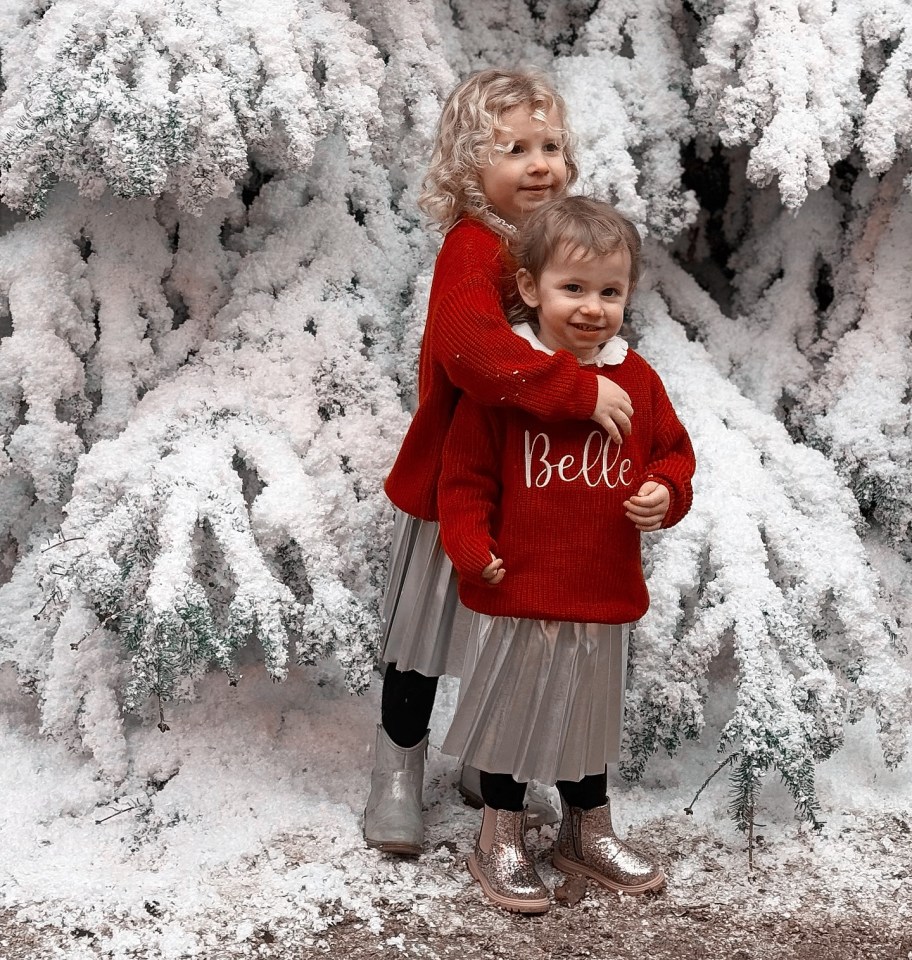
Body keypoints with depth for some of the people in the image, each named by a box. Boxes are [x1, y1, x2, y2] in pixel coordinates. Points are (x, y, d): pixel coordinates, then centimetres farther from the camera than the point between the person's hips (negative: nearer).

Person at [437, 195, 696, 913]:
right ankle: (501, 842, 31)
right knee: (513, 714, 12)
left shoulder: (636, 380, 1)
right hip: (517, 592, -4)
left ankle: (589, 832, 42)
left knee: (590, 715, 21)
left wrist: (666, 492, -10)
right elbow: (466, 474, -8)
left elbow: (673, 451, 11)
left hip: (604, 595, 4)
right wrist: (472, 549, -17)